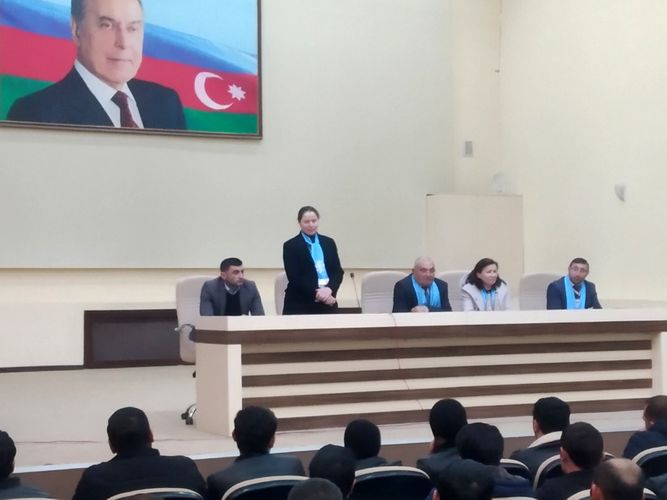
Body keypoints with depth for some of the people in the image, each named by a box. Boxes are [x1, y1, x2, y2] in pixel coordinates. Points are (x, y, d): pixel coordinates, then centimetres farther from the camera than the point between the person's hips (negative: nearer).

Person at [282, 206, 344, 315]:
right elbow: (294, 278, -8)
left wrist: (329, 289, -14)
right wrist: (316, 293, -19)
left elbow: (338, 271, 7)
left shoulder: (329, 242, 14)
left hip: (327, 304, 4)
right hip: (300, 306, -4)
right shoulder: (290, 246, 1)